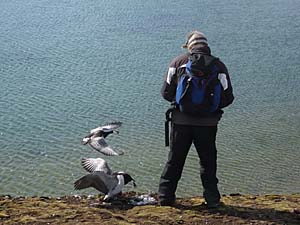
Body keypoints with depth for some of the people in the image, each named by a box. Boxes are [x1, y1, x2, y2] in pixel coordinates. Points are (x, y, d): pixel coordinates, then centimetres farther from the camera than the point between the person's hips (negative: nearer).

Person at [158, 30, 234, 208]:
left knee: (175, 160, 12)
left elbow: (166, 93, -1)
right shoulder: (218, 66, 0)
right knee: (208, 161, 14)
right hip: (207, 122, 0)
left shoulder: (178, 62, 0)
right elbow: (228, 98, -2)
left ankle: (166, 196, 17)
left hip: (181, 121, 0)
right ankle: (212, 198, 14)